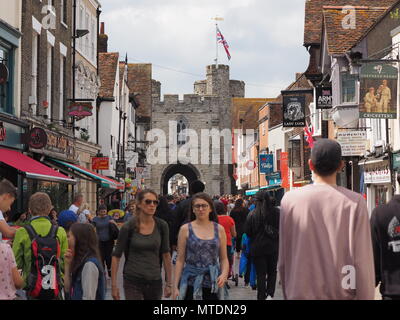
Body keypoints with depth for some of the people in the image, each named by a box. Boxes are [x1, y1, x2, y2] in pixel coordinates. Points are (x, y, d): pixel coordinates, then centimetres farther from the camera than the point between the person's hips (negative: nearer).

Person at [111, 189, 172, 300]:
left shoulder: (162, 226, 0)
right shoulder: (128, 227, -8)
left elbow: (166, 254, 7)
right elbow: (116, 256, -3)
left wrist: (169, 283, 6)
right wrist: (114, 285, -5)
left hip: (155, 282, 3)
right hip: (133, 282, -3)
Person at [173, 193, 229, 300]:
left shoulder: (219, 229, 7)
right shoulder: (185, 229, 2)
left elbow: (224, 259, 9)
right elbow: (180, 260, 3)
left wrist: (224, 274, -10)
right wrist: (175, 286, -1)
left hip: (213, 285, 1)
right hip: (191, 283, -1)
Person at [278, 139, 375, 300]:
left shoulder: (290, 200, -4)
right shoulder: (354, 202, -7)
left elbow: (283, 258, 2)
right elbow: (363, 261, -7)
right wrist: (366, 297, 1)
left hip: (301, 293, 1)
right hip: (342, 293, -1)